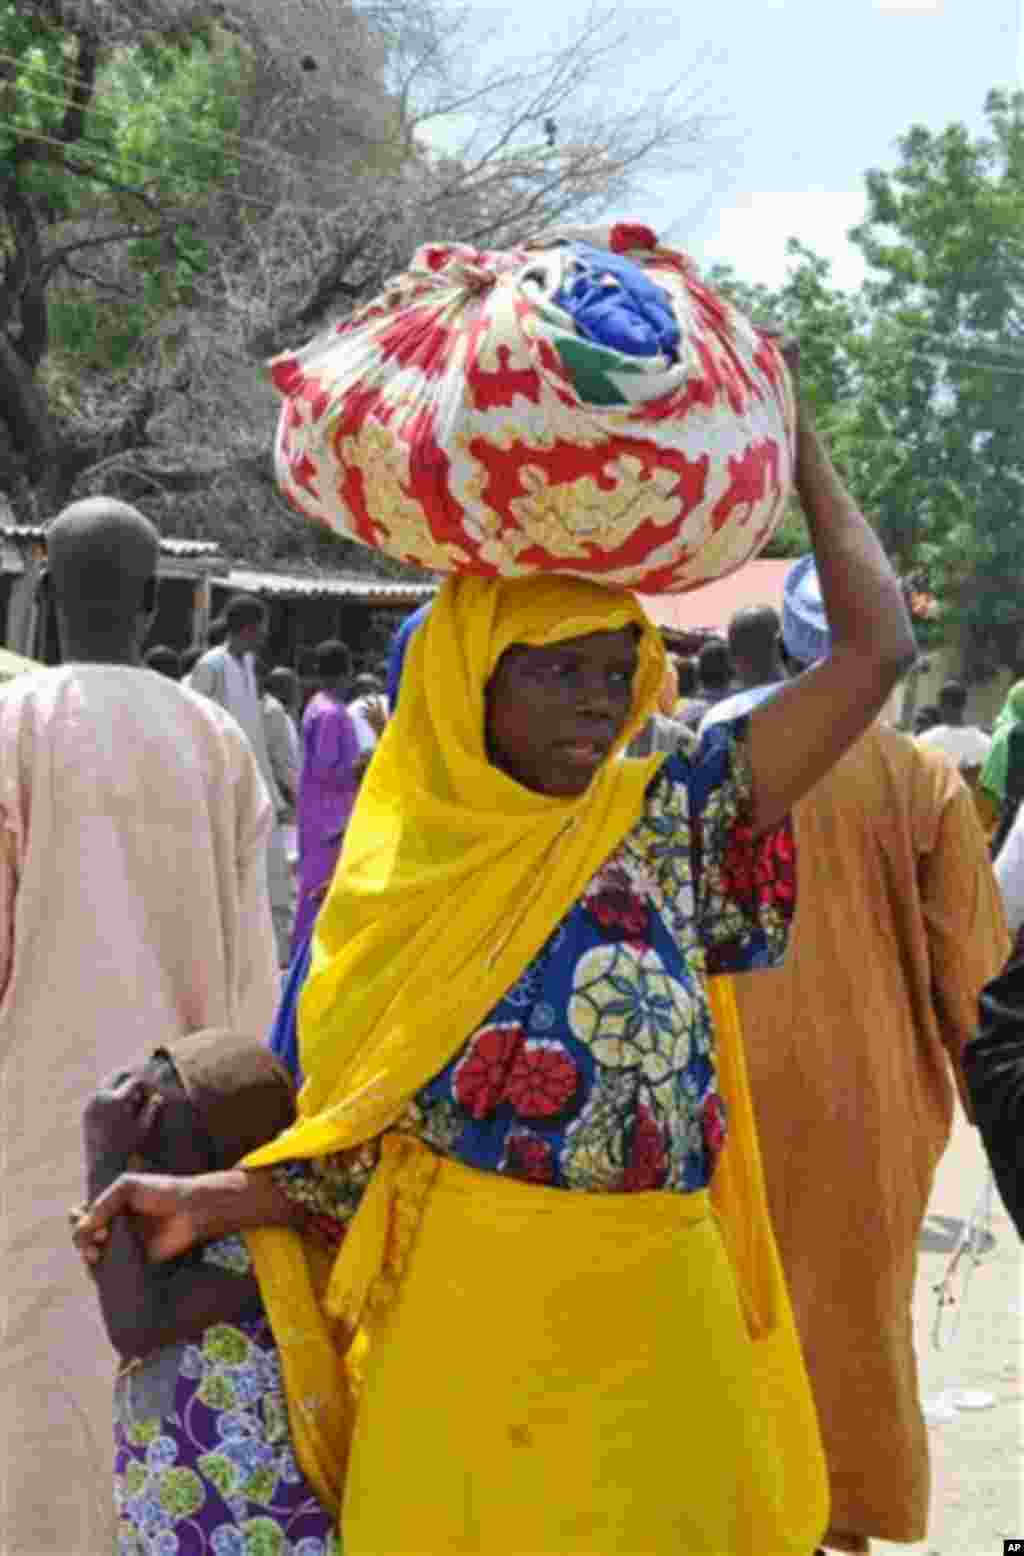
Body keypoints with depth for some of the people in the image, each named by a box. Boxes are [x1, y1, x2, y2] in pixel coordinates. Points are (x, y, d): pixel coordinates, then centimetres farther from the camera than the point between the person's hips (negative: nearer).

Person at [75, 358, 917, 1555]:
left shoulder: (664, 822, 2)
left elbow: (876, 649, -4)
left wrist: (798, 440, 0)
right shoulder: (397, 881, 3)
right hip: (467, 1316, 0)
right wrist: (211, 1202, -10)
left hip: (652, 1320, 0)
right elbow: (364, 1140, 5)